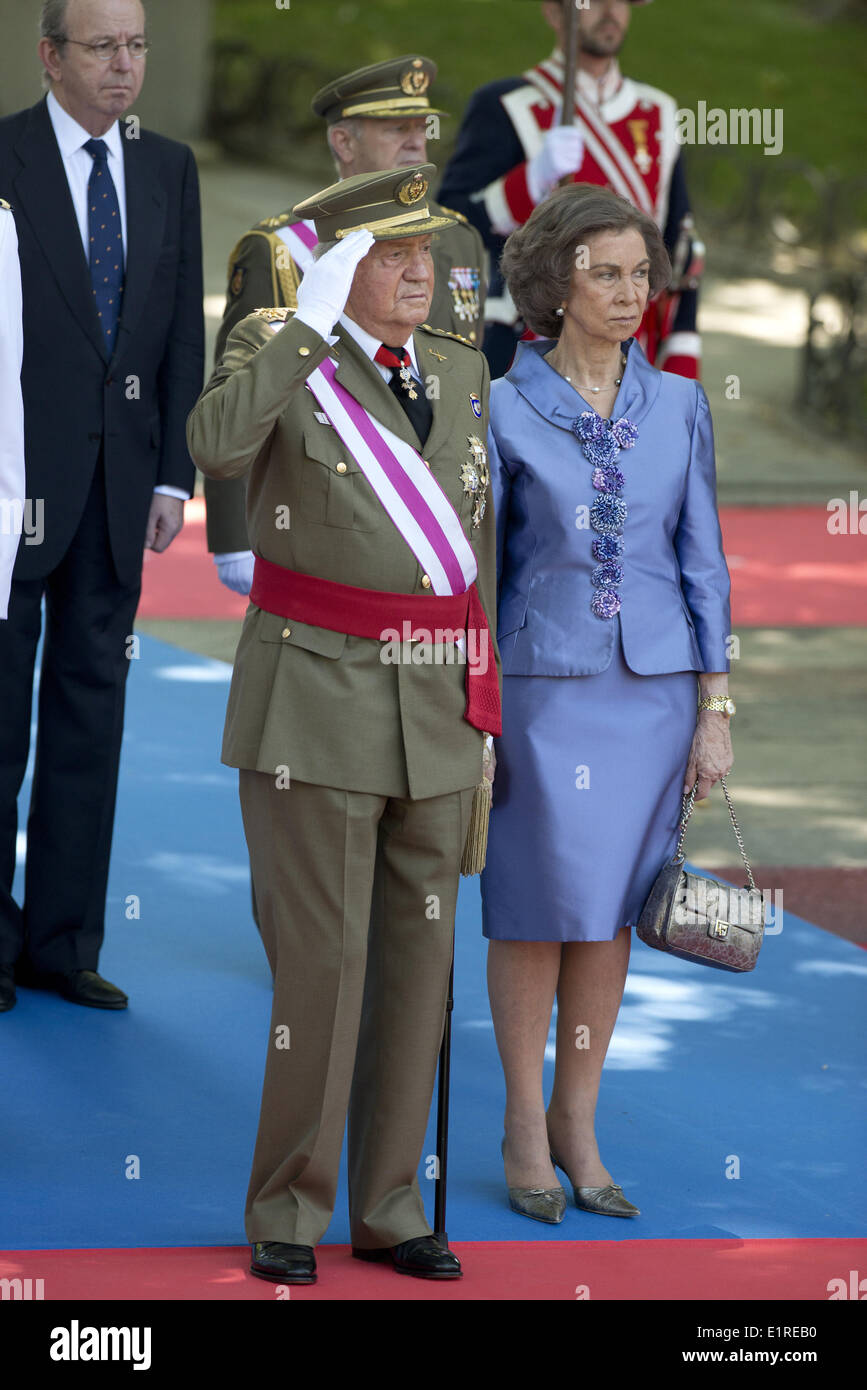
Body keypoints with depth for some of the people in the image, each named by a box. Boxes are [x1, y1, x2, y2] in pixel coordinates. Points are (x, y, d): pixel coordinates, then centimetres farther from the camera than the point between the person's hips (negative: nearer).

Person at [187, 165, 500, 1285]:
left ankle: (386, 1205, 16)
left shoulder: (460, 372, 11)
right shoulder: (276, 350, -5)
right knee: (320, 961, -7)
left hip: (432, 712, 5)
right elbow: (214, 446, -28)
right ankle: (288, 1213, 6)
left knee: (415, 960, 7)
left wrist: (481, 694, 13)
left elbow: (470, 541, 15)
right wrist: (309, 322, -26)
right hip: (314, 707, -5)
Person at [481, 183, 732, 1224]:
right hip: (543, 688, -2)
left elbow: (701, 559, 7)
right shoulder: (505, 409, -3)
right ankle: (525, 1129, 12)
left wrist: (713, 708, 3)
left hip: (653, 688, 3)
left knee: (610, 911, 6)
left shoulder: (678, 406, 5)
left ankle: (578, 1125, 16)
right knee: (536, 908, 0)